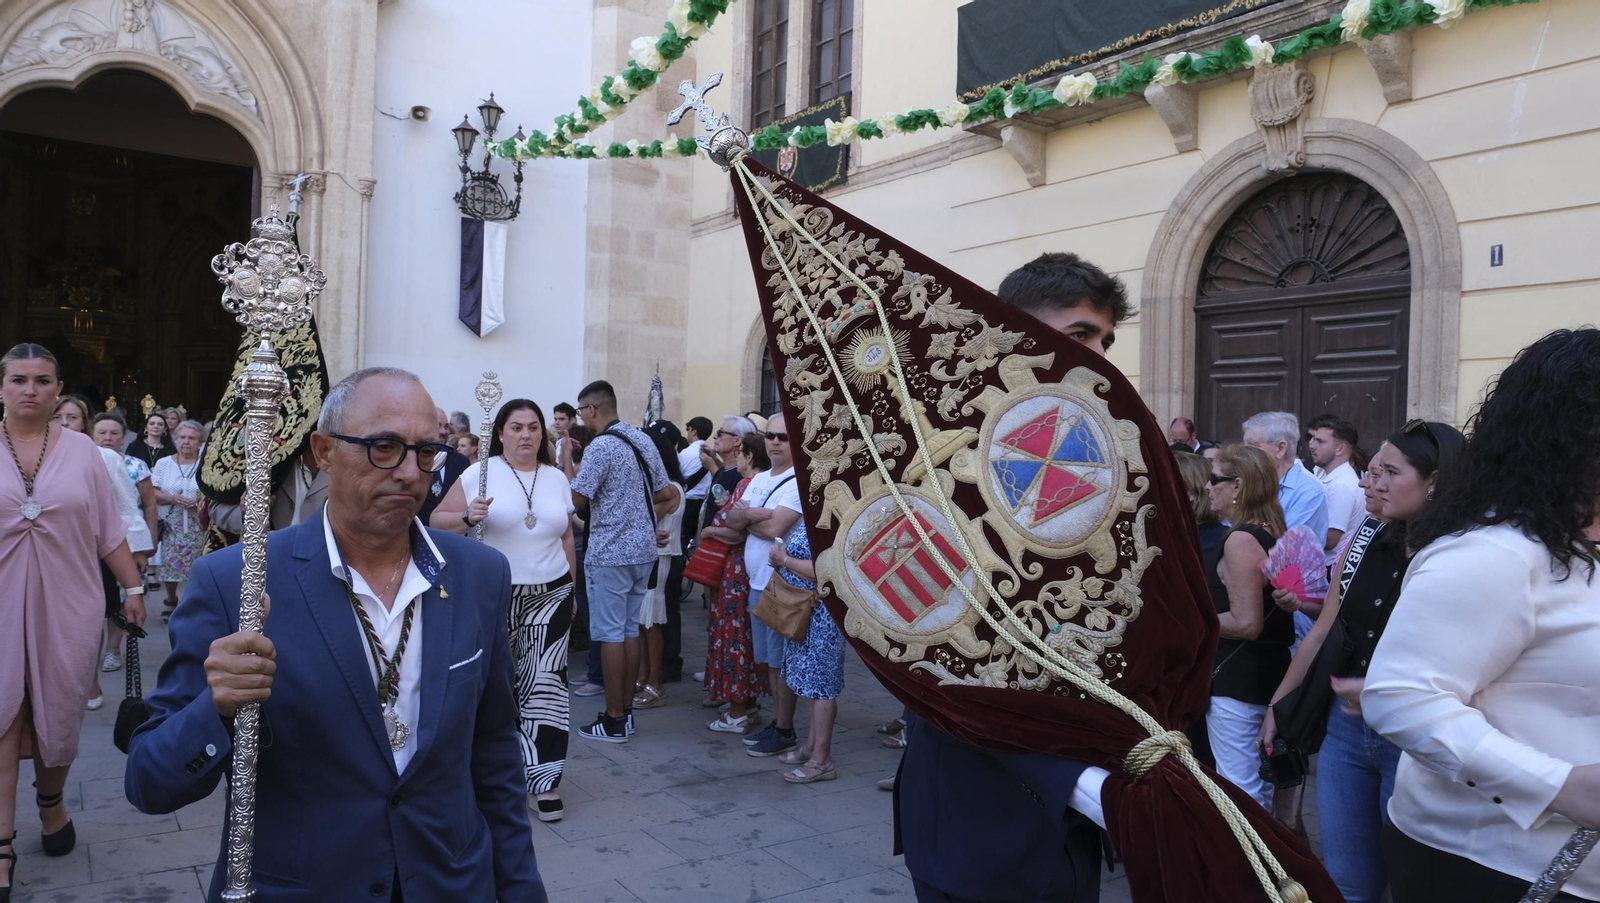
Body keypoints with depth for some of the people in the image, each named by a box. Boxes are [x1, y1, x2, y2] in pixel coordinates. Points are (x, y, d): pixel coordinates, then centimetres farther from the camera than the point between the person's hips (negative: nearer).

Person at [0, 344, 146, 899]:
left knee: (57, 716, 11)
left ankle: (51, 802, 35)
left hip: (66, 606, 1)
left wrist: (133, 588, 3)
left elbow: (109, 530, 4)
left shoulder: (82, 450, 1)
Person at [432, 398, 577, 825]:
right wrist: (468, 516, -22)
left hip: (549, 596, 2)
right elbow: (437, 520, -2)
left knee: (546, 685, -3)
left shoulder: (557, 478, 9)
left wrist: (571, 590, 17)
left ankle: (543, 780, 4)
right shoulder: (480, 473, -2)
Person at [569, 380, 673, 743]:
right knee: (630, 629, 14)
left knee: (610, 634, -1)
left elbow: (577, 499, -14)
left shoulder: (600, 446, -15)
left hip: (610, 553, -8)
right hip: (643, 549, 8)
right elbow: (667, 495, 12)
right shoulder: (644, 440, 9)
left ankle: (613, 720, 5)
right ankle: (626, 711, 21)